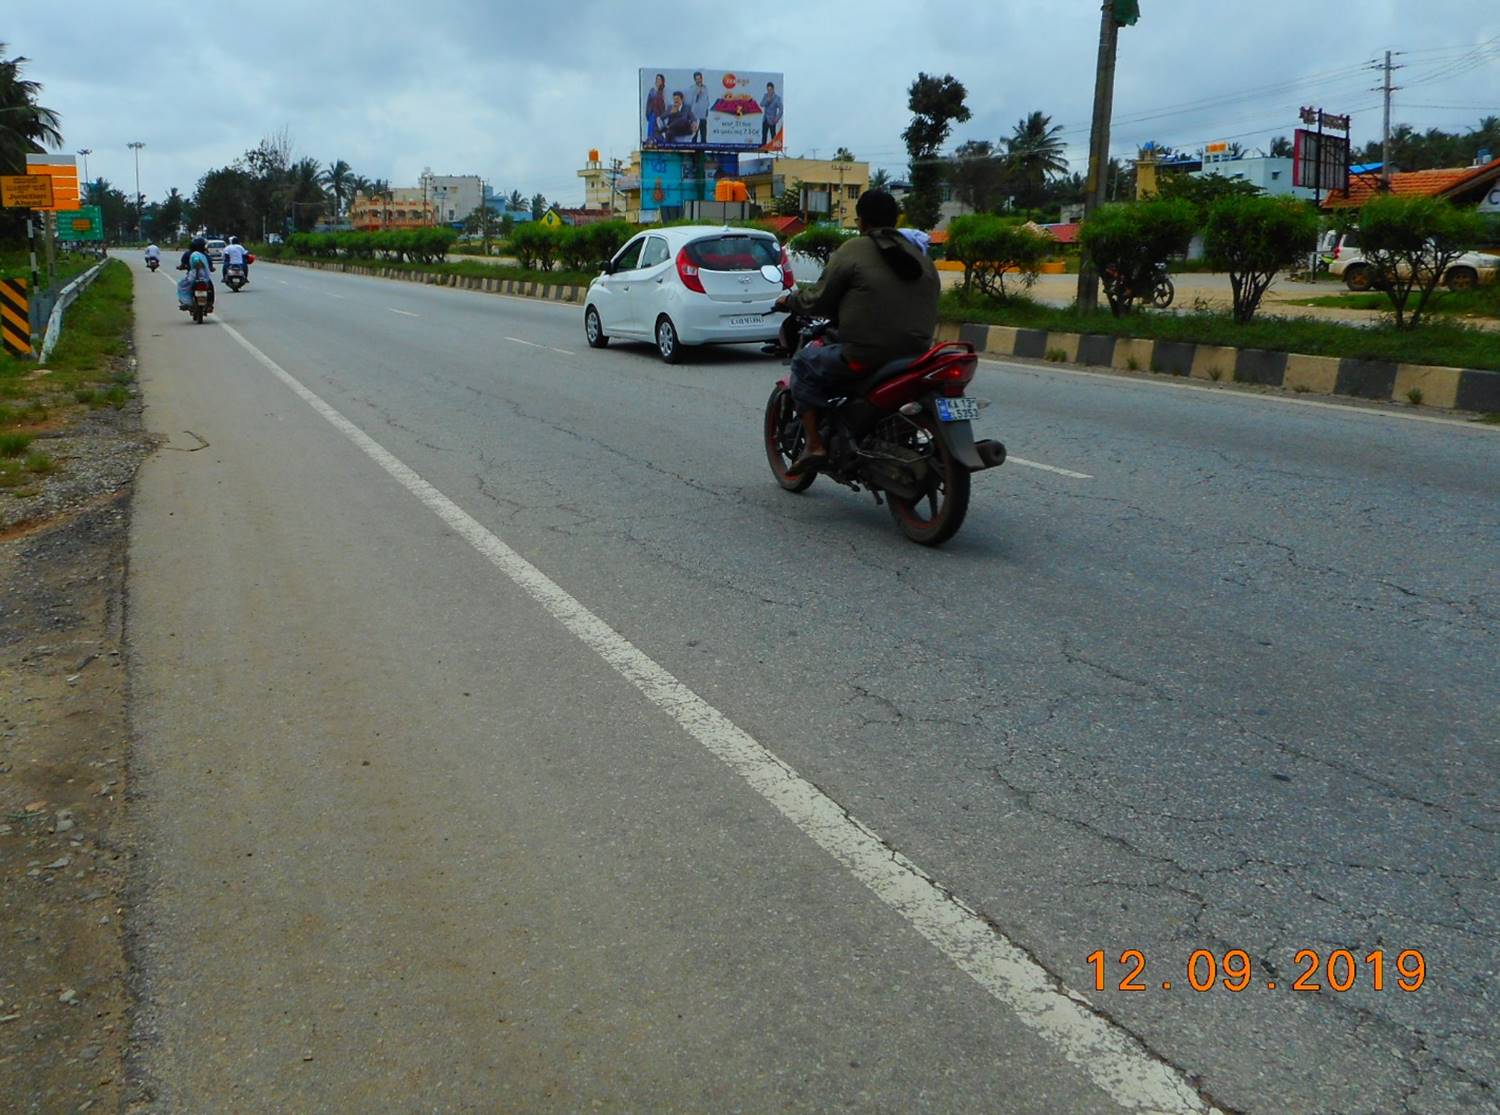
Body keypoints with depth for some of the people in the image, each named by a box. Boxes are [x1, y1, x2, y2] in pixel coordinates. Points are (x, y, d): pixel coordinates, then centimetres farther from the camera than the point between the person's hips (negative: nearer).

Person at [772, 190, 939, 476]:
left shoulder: (853, 250, -3)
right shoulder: (920, 256, 15)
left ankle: (814, 444, 3)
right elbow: (932, 302, 21)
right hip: (916, 354, 7)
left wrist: (790, 300, 19)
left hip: (867, 356, -7)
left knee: (804, 363, 13)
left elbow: (820, 301, -1)